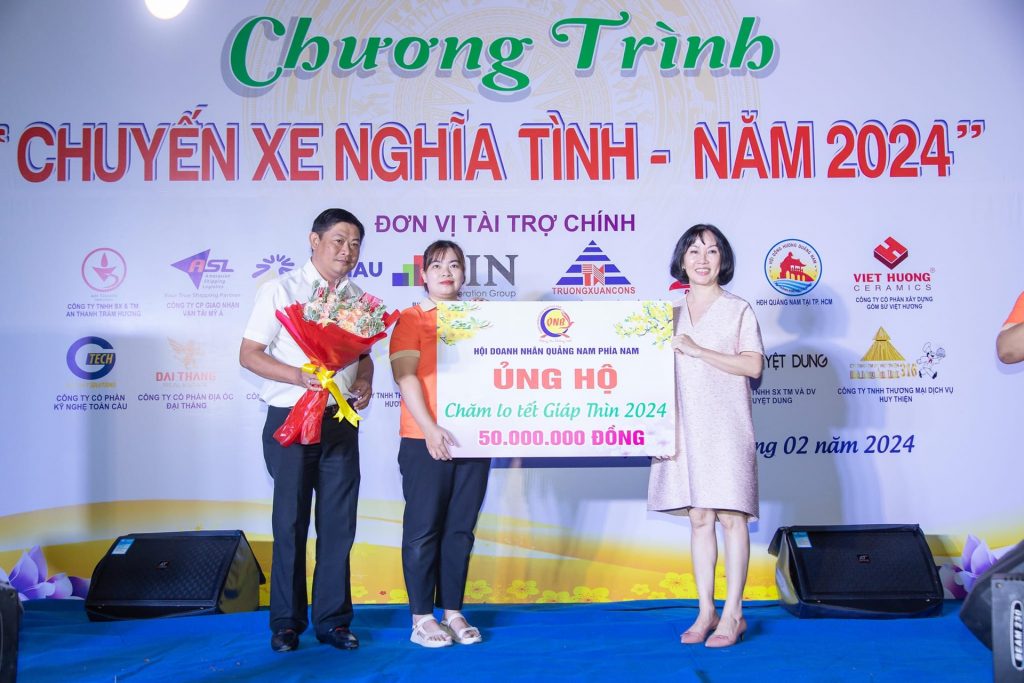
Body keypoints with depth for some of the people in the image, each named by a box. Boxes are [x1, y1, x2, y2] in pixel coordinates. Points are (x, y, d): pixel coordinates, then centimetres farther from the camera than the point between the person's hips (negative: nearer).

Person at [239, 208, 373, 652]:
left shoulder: (358, 299, 11)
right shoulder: (280, 290, -1)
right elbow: (249, 354, -5)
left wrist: (364, 383, -5)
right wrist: (300, 376, -19)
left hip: (341, 421, 4)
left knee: (338, 524, 6)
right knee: (290, 524, 4)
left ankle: (332, 620, 17)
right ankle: (286, 623, 16)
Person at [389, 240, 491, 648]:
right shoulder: (411, 319, 2)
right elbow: (405, 376, -8)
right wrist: (430, 429, -18)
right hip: (426, 440, -4)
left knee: (461, 529, 8)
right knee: (424, 529, 1)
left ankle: (453, 612, 17)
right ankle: (421, 618, 9)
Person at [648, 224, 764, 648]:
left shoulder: (738, 310, 4)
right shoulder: (672, 315, 16)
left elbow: (753, 365, -8)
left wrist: (698, 350, -12)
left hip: (725, 426, -4)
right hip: (686, 427, 4)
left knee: (730, 517, -4)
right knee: (699, 519, 6)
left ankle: (733, 614, 3)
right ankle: (706, 612, 13)